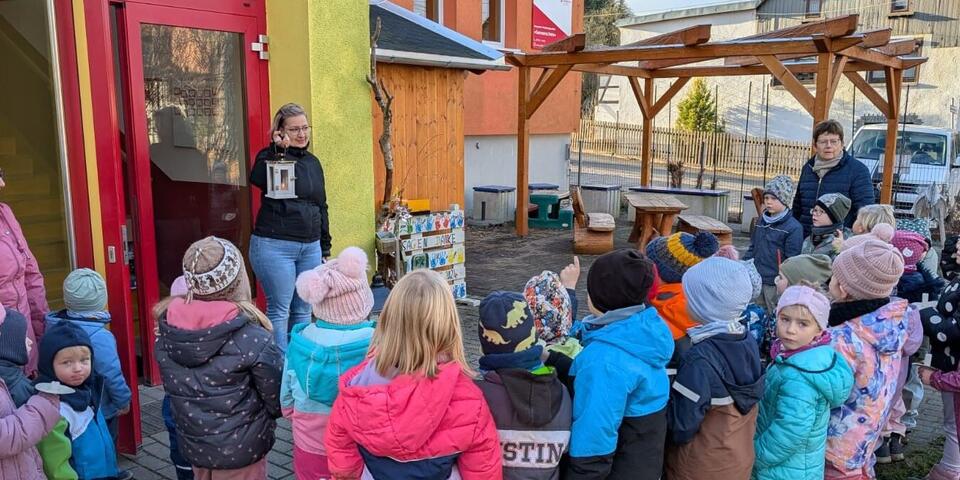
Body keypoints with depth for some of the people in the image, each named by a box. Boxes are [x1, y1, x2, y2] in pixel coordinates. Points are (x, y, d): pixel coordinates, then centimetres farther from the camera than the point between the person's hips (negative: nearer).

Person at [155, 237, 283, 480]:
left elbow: (173, 387, 2)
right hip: (240, 448, -5)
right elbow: (277, 399, -13)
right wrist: (259, 422, 8)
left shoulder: (166, 327, -11)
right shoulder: (252, 339, -25)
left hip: (192, 444, 5)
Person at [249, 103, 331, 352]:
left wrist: (325, 247, 18)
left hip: (310, 247, 6)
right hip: (274, 246, -6)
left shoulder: (312, 162, 14)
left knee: (303, 309, 12)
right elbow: (258, 179, -27)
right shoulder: (270, 156, -3)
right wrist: (280, 150, -28)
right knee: (279, 310, -1)